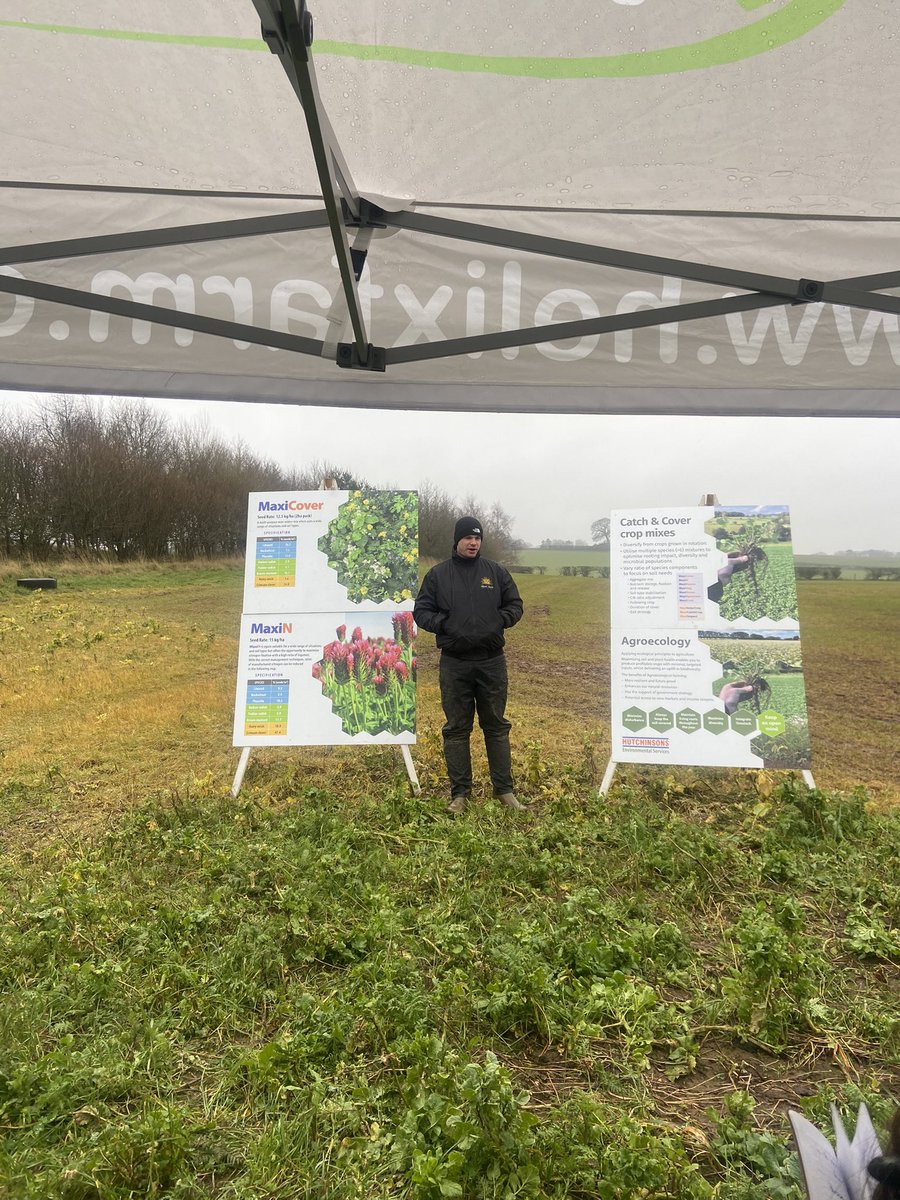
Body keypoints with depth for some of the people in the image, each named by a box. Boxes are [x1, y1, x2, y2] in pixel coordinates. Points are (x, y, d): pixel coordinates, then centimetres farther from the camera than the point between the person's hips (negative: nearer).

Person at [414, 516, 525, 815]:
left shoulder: (496, 572, 7)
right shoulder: (438, 574, 3)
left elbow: (515, 605, 13)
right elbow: (421, 611, 5)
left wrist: (500, 620, -7)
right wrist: (442, 624, -13)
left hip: (492, 662, 1)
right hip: (454, 664, -1)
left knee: (497, 726, 9)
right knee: (456, 729, 6)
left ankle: (505, 791, 19)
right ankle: (459, 793, 16)